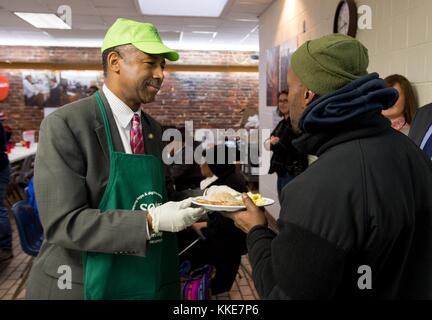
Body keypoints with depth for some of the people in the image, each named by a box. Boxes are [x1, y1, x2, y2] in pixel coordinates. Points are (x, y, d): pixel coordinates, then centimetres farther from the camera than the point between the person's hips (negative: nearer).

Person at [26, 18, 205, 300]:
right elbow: (63, 223, -22)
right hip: (86, 286, -6)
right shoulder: (64, 124, -16)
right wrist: (151, 221, -29)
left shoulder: (154, 128, 5)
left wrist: (188, 207, -6)